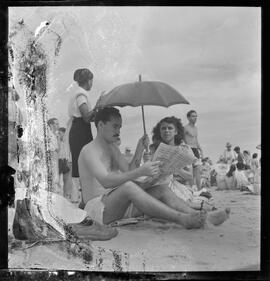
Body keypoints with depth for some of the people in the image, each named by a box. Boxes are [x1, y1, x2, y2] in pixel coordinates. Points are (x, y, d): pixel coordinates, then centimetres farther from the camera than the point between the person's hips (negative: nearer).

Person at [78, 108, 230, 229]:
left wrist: (140, 149, -6)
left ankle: (202, 217, -26)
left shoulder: (112, 148, 18)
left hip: (120, 206, 8)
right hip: (97, 207, -8)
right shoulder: (89, 150, -11)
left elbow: (129, 171, 6)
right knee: (128, 186, -37)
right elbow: (106, 181, -28)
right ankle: (182, 219, -39)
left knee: (161, 189, -10)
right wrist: (141, 172, -35)